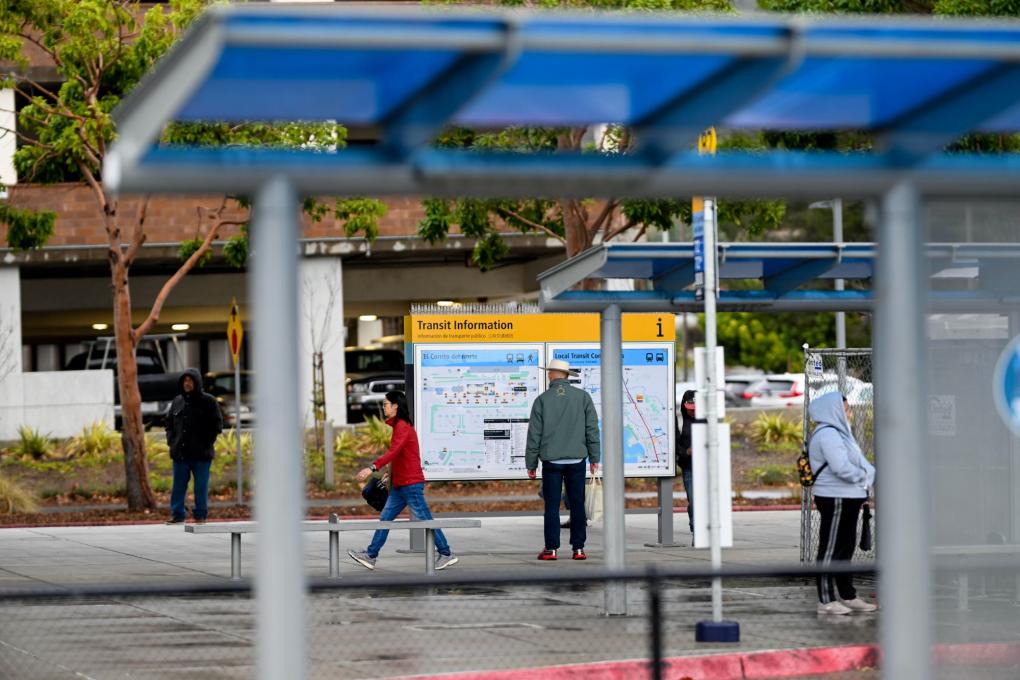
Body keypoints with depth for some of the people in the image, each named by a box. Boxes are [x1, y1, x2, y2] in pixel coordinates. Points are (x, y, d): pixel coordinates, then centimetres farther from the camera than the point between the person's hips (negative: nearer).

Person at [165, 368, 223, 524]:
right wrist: (171, 440, 6)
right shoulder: (177, 401, 11)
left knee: (201, 486, 1)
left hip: (201, 454, -4)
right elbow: (169, 422, 20)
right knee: (178, 485, 5)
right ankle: (177, 514, 10)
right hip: (180, 453, 4)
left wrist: (206, 443, -9)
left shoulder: (208, 401, -2)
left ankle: (200, 515, 8)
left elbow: (217, 424, -2)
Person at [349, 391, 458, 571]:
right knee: (385, 518, 9)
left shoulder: (402, 426, -16)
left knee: (425, 520, -4)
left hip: (411, 484, -10)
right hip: (400, 484, 10)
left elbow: (393, 452, -29)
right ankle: (370, 556, 10)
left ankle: (446, 554, 3)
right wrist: (391, 474, 20)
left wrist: (373, 468, -37)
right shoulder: (399, 426, 15)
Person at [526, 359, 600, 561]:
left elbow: (534, 434, 1)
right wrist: (594, 457, 9)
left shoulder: (542, 400, -1)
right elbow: (592, 429, 3)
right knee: (577, 504, 5)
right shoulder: (583, 397, 3)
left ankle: (551, 549, 0)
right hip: (576, 459, 1)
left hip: (551, 461, -1)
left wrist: (531, 463, 7)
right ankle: (578, 548, 4)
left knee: (552, 506, 2)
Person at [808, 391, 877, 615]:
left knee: (845, 549, 15)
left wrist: (870, 474, 2)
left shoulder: (839, 433, 19)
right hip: (835, 499, -11)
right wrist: (865, 476, -11)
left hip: (847, 499, 11)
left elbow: (858, 462, 20)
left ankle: (847, 596, 22)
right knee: (831, 549, -5)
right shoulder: (827, 434, -16)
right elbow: (842, 468, -25)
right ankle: (826, 600, -2)